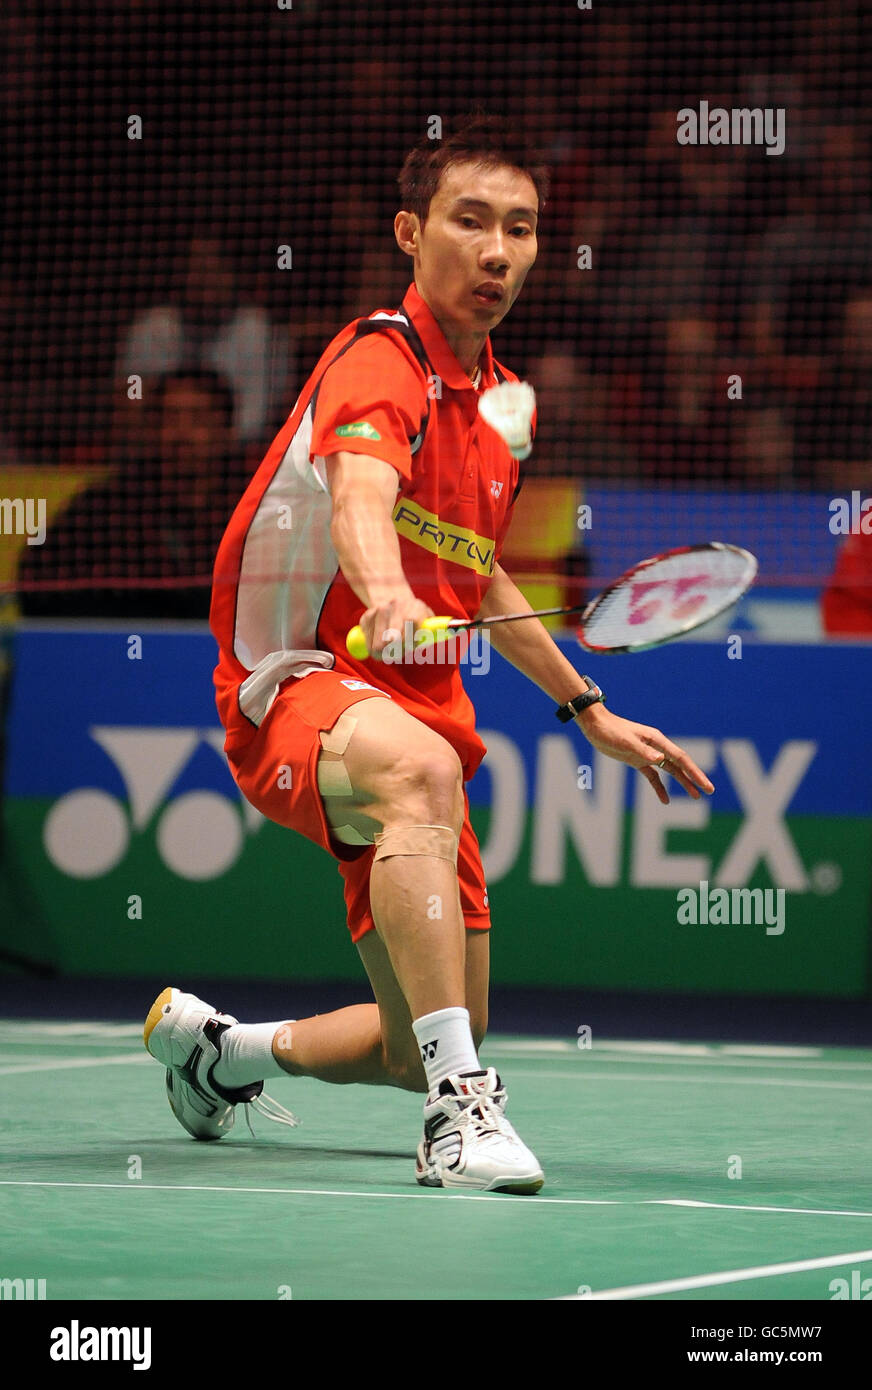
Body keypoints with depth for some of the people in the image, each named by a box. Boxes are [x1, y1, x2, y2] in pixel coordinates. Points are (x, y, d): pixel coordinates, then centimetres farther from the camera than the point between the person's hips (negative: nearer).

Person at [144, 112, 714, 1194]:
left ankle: (214, 1048, 37)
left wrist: (591, 713, 31)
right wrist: (388, 597, -57)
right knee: (421, 768, -43)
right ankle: (461, 1112, -47)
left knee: (427, 1052, 8)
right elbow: (359, 495, -36)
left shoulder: (502, 401, 12)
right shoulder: (382, 359, -13)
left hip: (416, 702, 8)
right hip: (294, 688, -8)